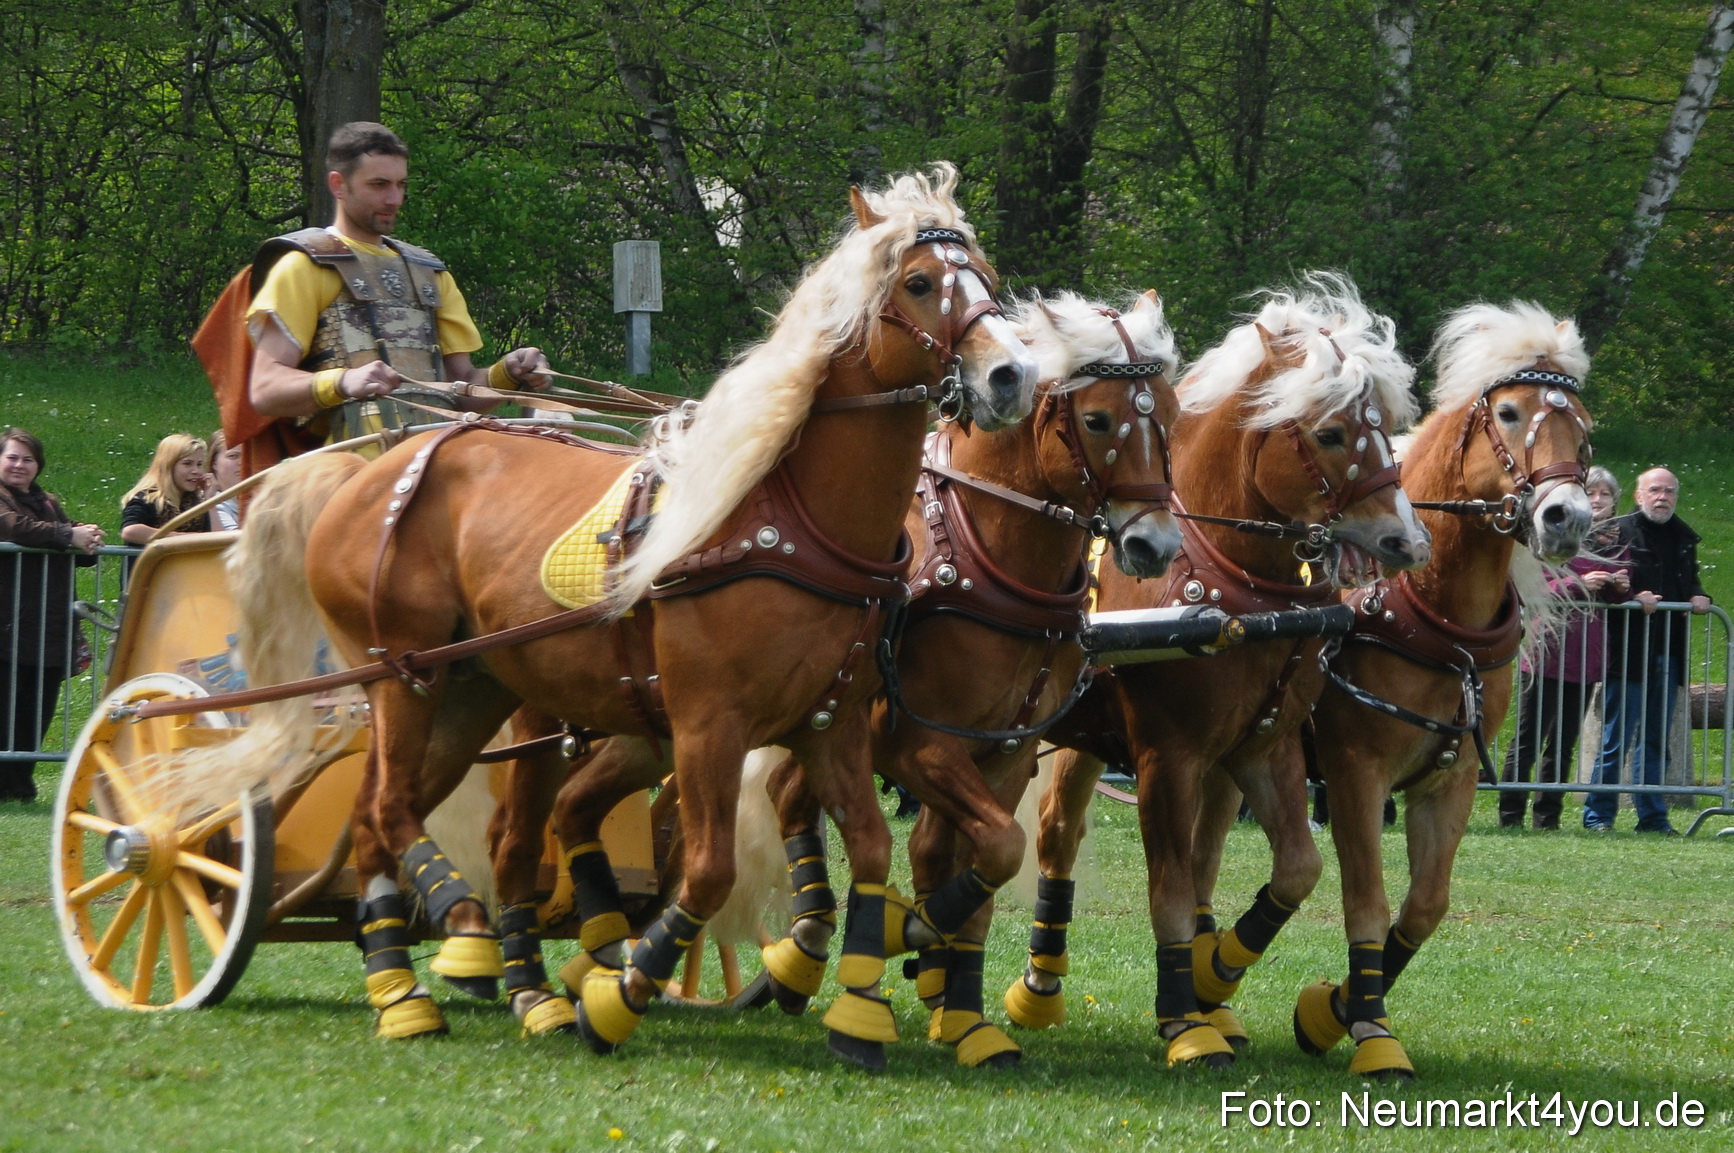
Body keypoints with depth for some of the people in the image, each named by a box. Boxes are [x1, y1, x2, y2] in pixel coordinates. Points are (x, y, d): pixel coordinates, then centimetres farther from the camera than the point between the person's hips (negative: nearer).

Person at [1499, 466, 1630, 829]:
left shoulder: (1618, 544, 14)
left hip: (1586, 658, 5)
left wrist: (1621, 588, -3)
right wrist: (1579, 584, -21)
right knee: (1529, 740, -4)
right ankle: (1510, 815, -1)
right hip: (1549, 649, -5)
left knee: (1564, 742, 8)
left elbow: (1620, 600, 20)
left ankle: (1548, 815, 14)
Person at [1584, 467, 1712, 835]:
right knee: (1616, 738, -2)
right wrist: (1633, 598, -22)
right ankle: (1598, 814, 4)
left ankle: (1652, 815, 16)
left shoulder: (1684, 537, 16)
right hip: (1629, 651, -6)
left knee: (1656, 740, 11)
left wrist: (1698, 597, 3)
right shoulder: (1619, 531, -4)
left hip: (1669, 653, 6)